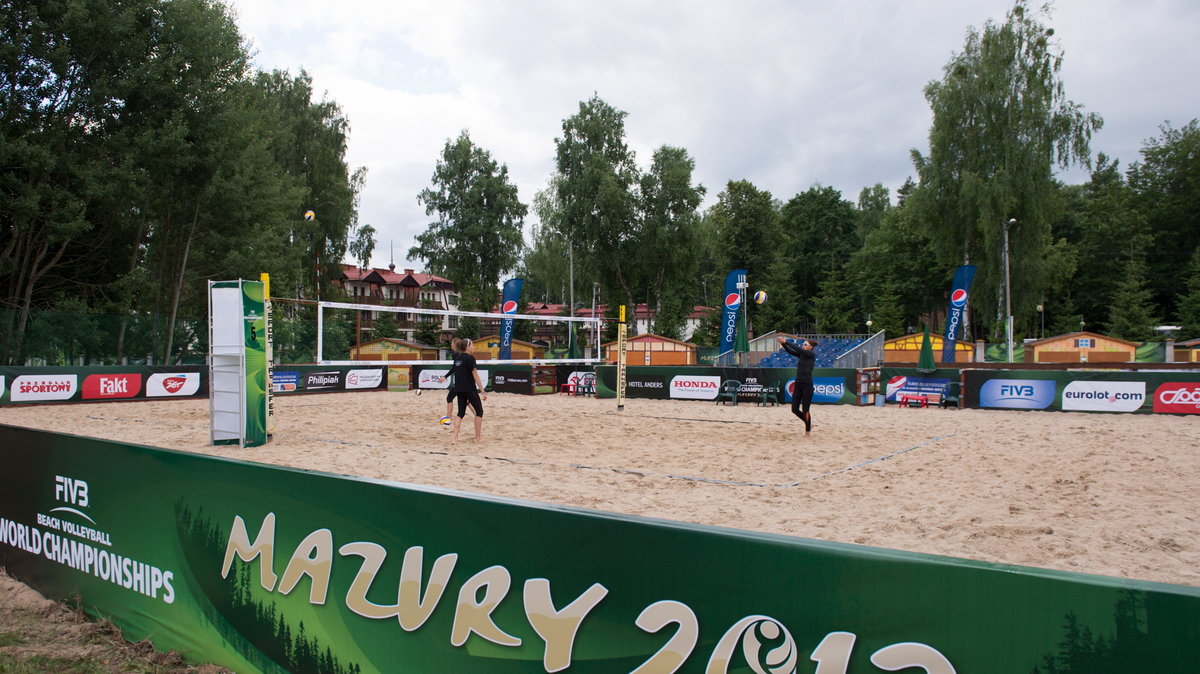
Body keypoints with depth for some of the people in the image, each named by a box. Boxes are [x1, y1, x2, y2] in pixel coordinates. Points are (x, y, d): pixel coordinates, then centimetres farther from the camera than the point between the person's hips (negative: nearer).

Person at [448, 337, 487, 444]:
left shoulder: (457, 357, 4)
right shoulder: (470, 358, -13)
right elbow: (475, 376, -15)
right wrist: (483, 391, -14)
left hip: (459, 390, 7)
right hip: (469, 390, -7)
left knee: (461, 413, 10)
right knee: (479, 411, 8)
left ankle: (454, 437, -4)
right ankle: (478, 437, 11)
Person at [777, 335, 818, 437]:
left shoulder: (811, 355, -7)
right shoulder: (801, 355, 12)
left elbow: (798, 349, -19)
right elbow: (791, 351, -1)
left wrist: (786, 341, -19)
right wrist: (783, 343, -17)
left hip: (807, 385, -7)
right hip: (798, 384, 7)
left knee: (805, 410, 0)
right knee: (794, 409, 6)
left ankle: (808, 431, 16)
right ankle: (808, 424, 29)